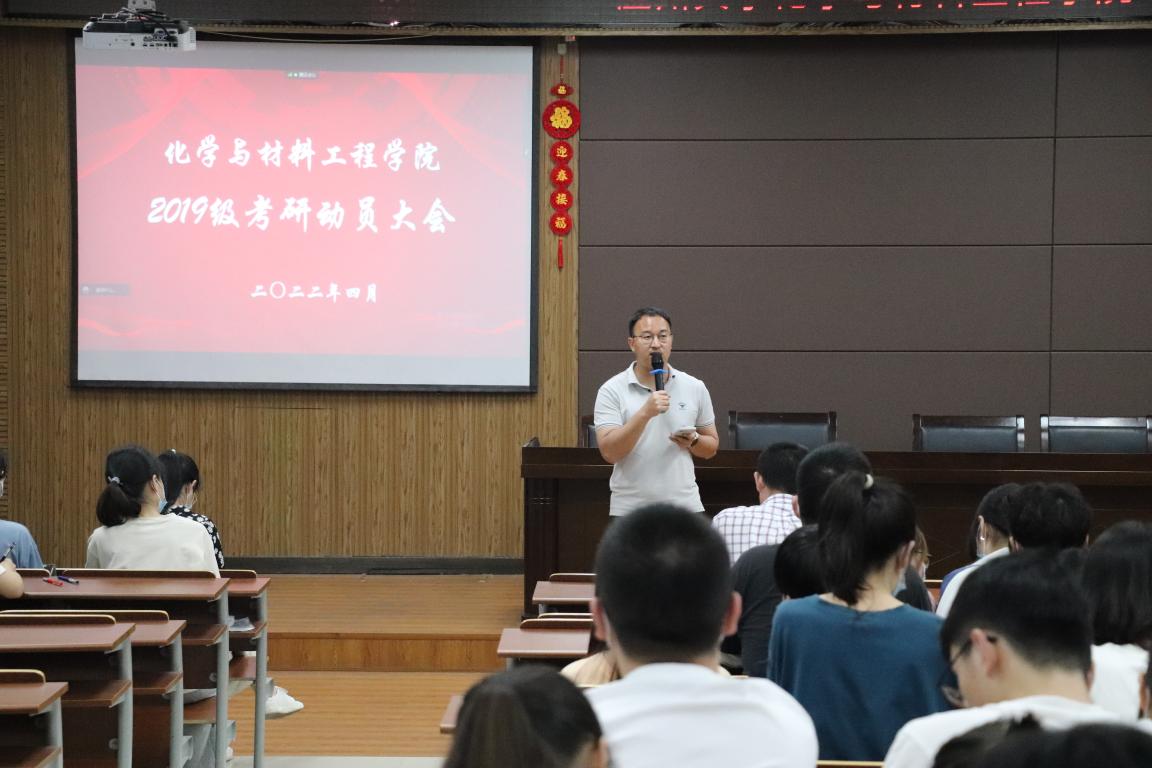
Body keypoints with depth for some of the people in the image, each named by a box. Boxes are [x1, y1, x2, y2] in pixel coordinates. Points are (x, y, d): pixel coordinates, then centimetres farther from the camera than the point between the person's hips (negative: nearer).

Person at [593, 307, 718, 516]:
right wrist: (645, 413, -22)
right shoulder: (612, 390, -2)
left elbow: (712, 446, 16)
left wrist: (693, 442, -7)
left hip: (685, 506, 3)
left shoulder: (695, 388, 8)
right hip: (629, 509, -2)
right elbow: (609, 452, -12)